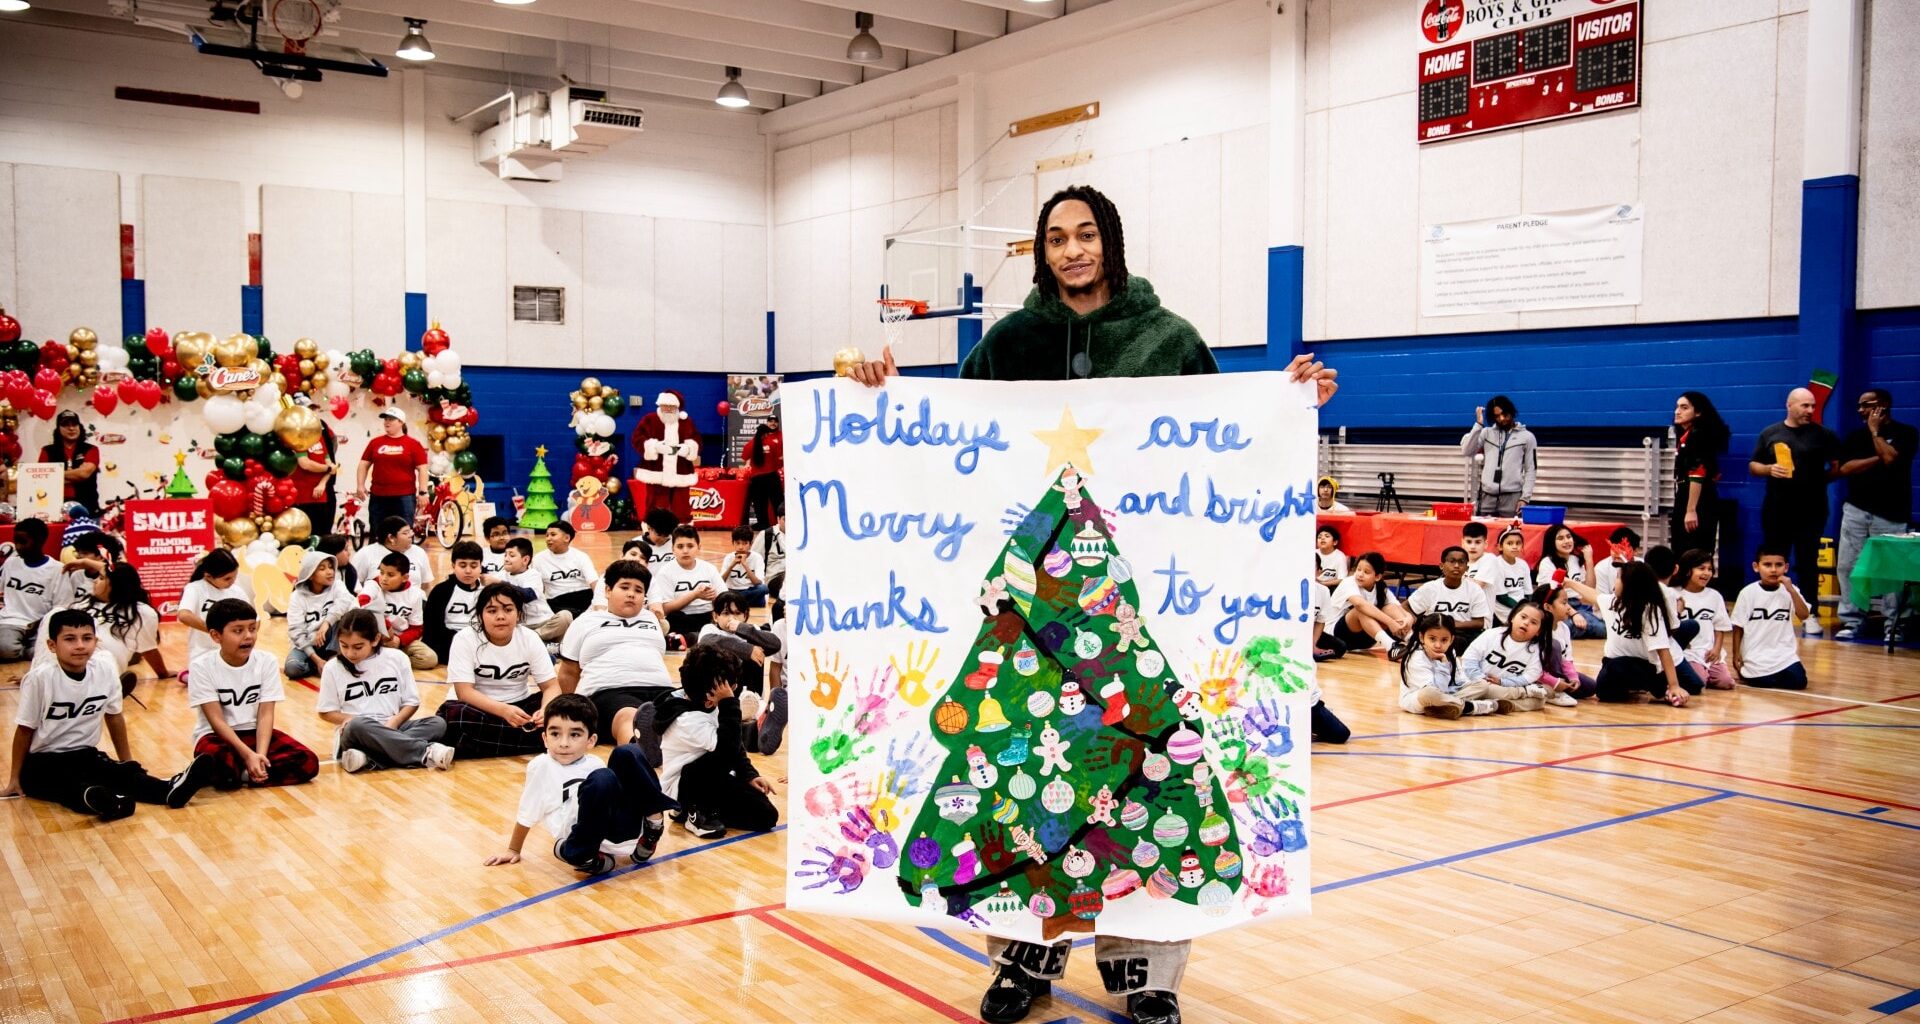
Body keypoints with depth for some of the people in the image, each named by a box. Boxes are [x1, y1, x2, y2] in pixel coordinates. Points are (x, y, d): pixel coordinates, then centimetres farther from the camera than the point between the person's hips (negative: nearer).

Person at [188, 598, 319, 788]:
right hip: (217, 735, -4)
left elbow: (265, 715, -8)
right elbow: (216, 720, -16)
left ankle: (240, 774, -13)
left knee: (308, 763, -21)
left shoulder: (266, 661, -4)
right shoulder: (203, 666, -12)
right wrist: (248, 755, -28)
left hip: (254, 733, 4)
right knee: (220, 766, -41)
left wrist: (260, 754, -26)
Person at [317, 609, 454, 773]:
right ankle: (426, 752, -38)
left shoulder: (396, 659, 4)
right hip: (353, 734, -2)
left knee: (438, 723, -24)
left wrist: (394, 722, -12)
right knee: (358, 725, -38)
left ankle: (368, 759, -37)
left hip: (392, 728, 2)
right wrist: (350, 719, -13)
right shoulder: (333, 668, 3)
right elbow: (326, 711, 7)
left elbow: (411, 702, 7)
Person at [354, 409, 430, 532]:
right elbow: (364, 464, 12)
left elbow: (422, 468, -2)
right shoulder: (375, 442, 7)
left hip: (404, 496, -3)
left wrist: (422, 491, -7)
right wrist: (360, 485, 4)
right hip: (378, 496, 3)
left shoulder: (413, 444, -1)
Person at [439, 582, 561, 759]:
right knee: (454, 716, -36)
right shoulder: (465, 639, -14)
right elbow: (464, 692, -22)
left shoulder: (530, 638, -6)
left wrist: (545, 710, -32)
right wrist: (504, 710, -38)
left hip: (519, 706, 3)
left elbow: (551, 686, -8)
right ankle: (534, 741, -29)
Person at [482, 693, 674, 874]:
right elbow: (526, 815, 11)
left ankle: (654, 822, -8)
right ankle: (588, 858, -24)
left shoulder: (595, 764, 17)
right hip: (587, 841, -4)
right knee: (602, 780, -32)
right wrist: (513, 851, 19)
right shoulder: (542, 766, 2)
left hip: (625, 828, 5)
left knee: (626, 753, -10)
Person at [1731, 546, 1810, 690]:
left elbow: (1804, 615, -12)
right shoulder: (1748, 593, -5)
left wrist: (1791, 590, -21)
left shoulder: (1790, 590, 2)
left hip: (1784, 653, 2)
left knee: (1798, 681, -14)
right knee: (1759, 682, -17)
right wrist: (1736, 654, 0)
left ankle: (1772, 674, 15)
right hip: (1755, 656, -2)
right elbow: (1738, 626, 0)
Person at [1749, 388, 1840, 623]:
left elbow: (1838, 466, 5)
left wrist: (1822, 478, -8)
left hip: (1811, 511, -2)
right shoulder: (1770, 433, 7)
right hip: (1776, 509, 2)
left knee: (1807, 563, 2)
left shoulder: (1823, 435, 2)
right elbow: (1753, 466, 10)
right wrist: (1769, 469, -8)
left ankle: (1810, 615, 8)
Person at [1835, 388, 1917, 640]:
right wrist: (1878, 459, -9)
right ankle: (1851, 621, 4)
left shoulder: (1905, 433, 1)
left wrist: (1875, 431, -6)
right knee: (1848, 566, -1)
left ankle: (1894, 625, 2)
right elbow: (1844, 468, -1)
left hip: (1891, 514, -4)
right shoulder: (1856, 435, 12)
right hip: (1856, 510, 4)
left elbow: (1890, 458, -16)